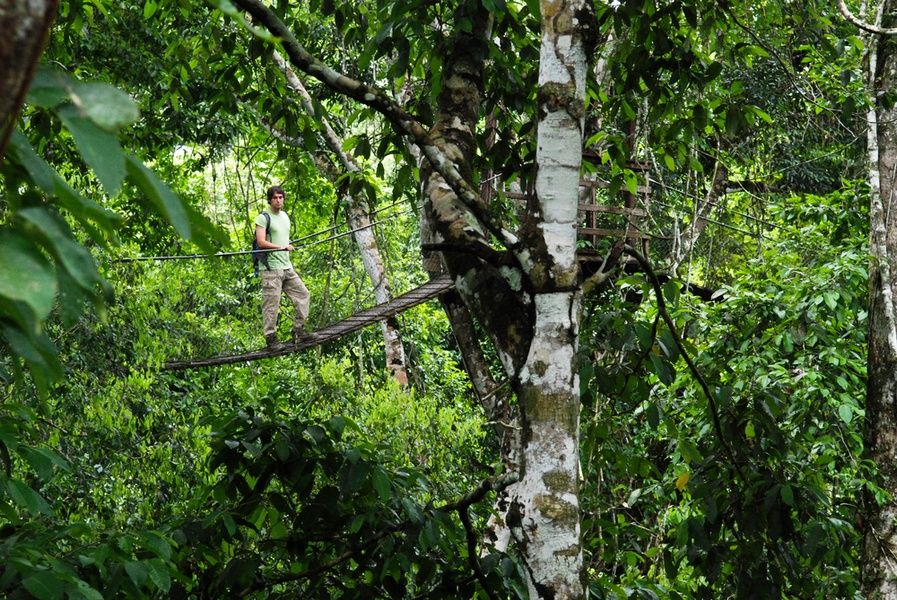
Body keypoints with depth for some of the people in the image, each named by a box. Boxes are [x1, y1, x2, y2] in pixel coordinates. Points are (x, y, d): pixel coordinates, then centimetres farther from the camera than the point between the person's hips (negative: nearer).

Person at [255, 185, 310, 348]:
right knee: (271, 303, -7)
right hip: (271, 268, -8)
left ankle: (298, 331, 13)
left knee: (303, 295, 6)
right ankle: (270, 337, -2)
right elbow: (261, 242, -15)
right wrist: (282, 247, -19)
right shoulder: (263, 218, -6)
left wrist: (289, 246, 12)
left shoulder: (285, 216, 18)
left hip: (287, 267, 8)